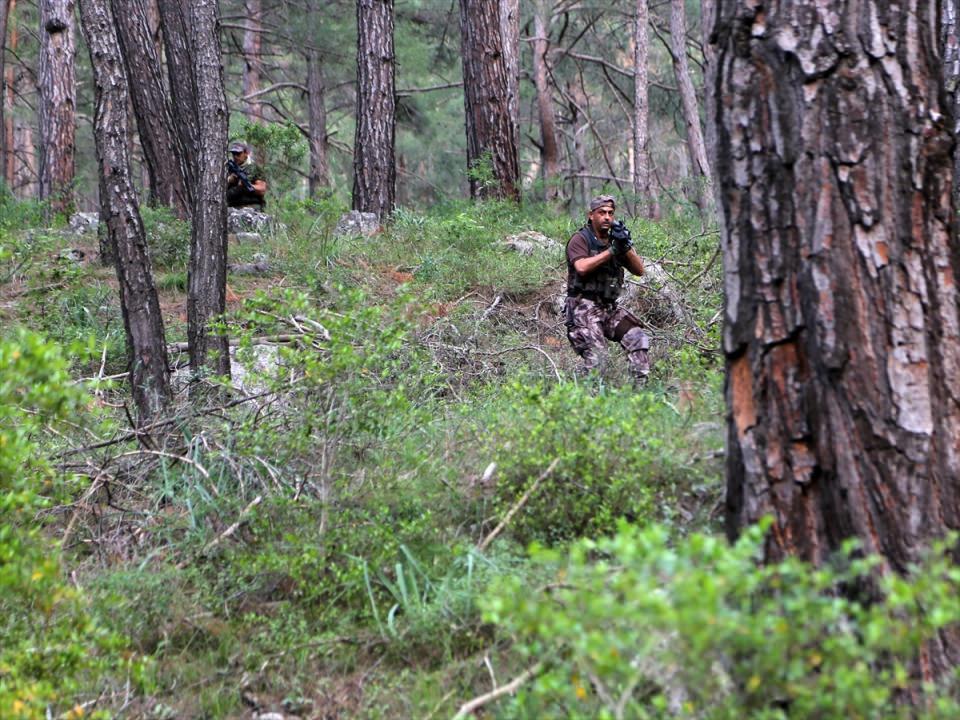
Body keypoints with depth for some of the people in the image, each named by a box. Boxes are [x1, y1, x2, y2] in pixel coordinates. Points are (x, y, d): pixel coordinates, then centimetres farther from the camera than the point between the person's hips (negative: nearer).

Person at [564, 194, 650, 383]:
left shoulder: (616, 239, 15)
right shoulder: (580, 239, -3)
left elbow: (639, 270, 6)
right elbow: (582, 267, -22)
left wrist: (626, 247, -11)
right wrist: (612, 250, -19)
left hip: (610, 309, 6)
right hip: (584, 309, -6)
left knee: (638, 339, -9)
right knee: (596, 360, -18)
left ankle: (640, 385, -5)